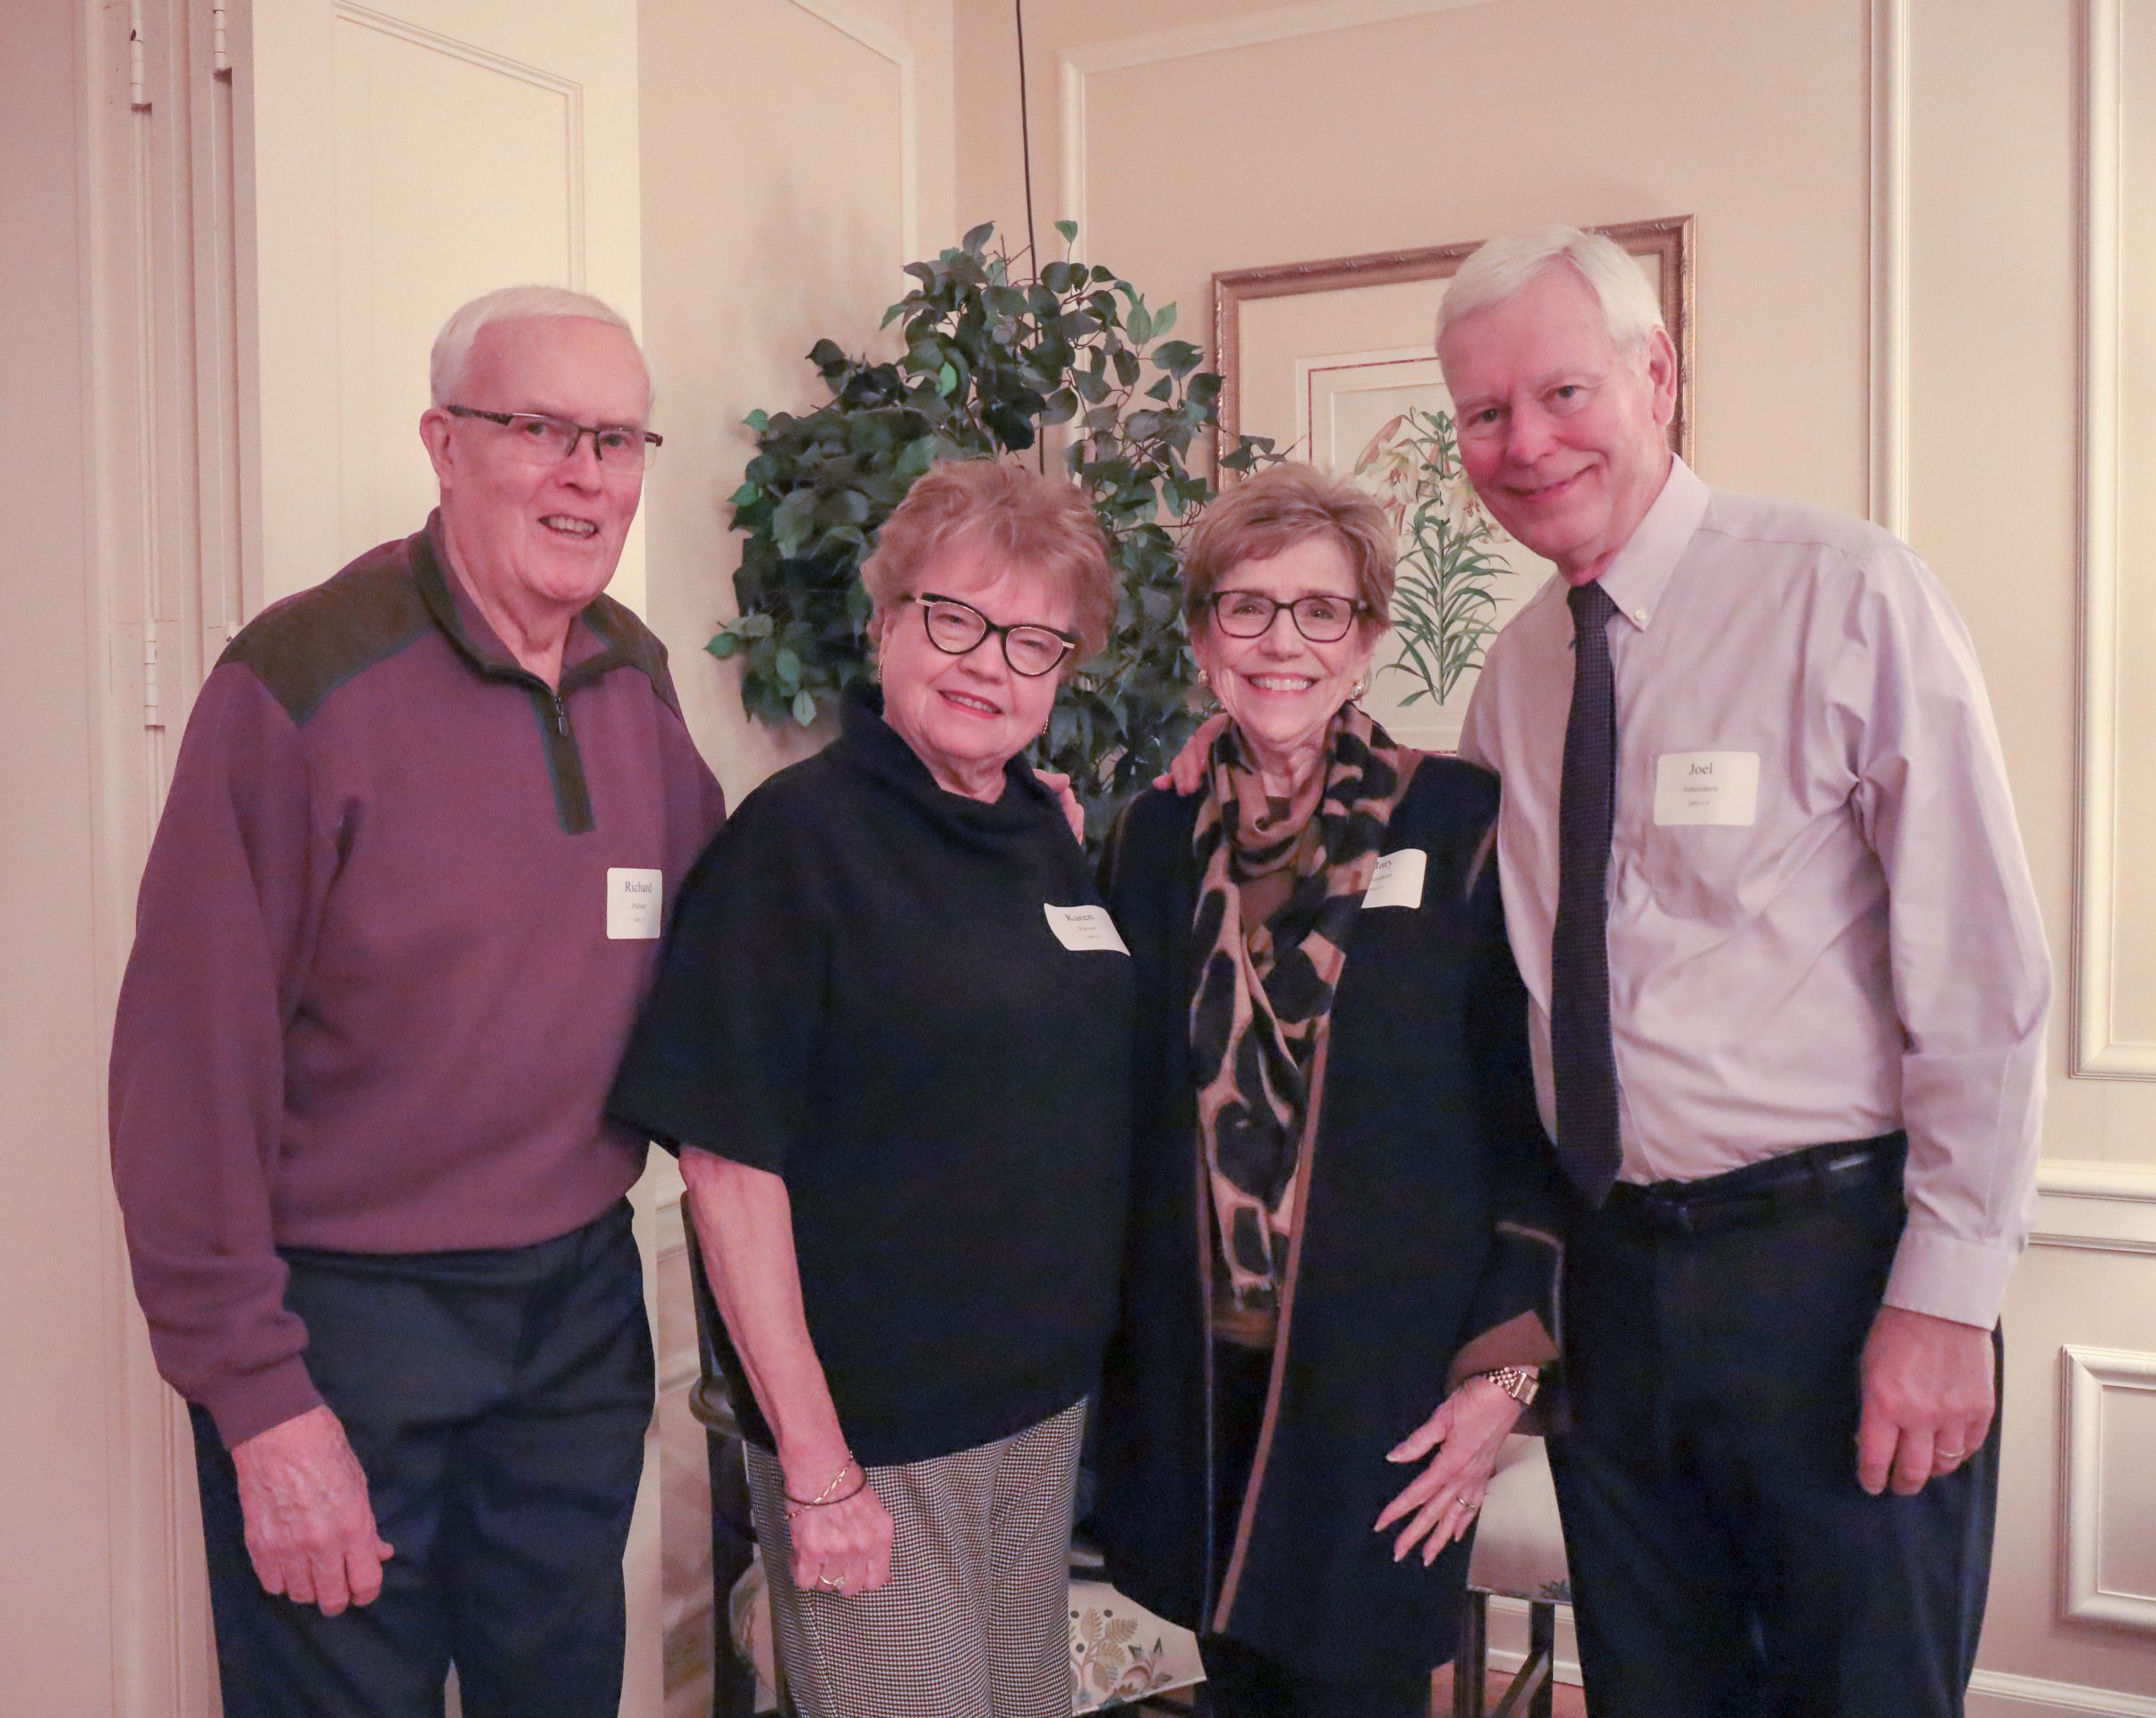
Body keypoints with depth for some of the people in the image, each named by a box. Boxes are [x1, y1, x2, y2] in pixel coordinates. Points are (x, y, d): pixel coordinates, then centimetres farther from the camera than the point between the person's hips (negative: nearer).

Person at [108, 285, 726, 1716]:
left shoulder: (639, 679, 3)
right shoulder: (303, 681, -16)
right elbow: (194, 1061, -16)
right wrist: (257, 1397, -14)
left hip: (583, 1297, 6)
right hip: (347, 1320, -5)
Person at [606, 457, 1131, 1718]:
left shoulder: (1047, 833, 5)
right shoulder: (801, 833, -15)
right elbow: (729, 1163, -17)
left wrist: (1082, 1351, 11)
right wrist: (812, 1458, -18)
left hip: (1049, 1397, 7)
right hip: (870, 1426, -6)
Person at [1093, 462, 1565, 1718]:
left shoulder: (1462, 822, -6)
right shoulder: (1158, 835, 6)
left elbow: (1531, 1109, -5)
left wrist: (1505, 1368, -8)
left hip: (1390, 1380, -3)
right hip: (1200, 1375, 3)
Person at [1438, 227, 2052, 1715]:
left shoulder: (1847, 597, -12)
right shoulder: (1518, 669, 6)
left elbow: (1982, 980, -13)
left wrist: (1946, 1296, -14)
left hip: (1832, 1258, -5)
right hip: (1614, 1264, 6)